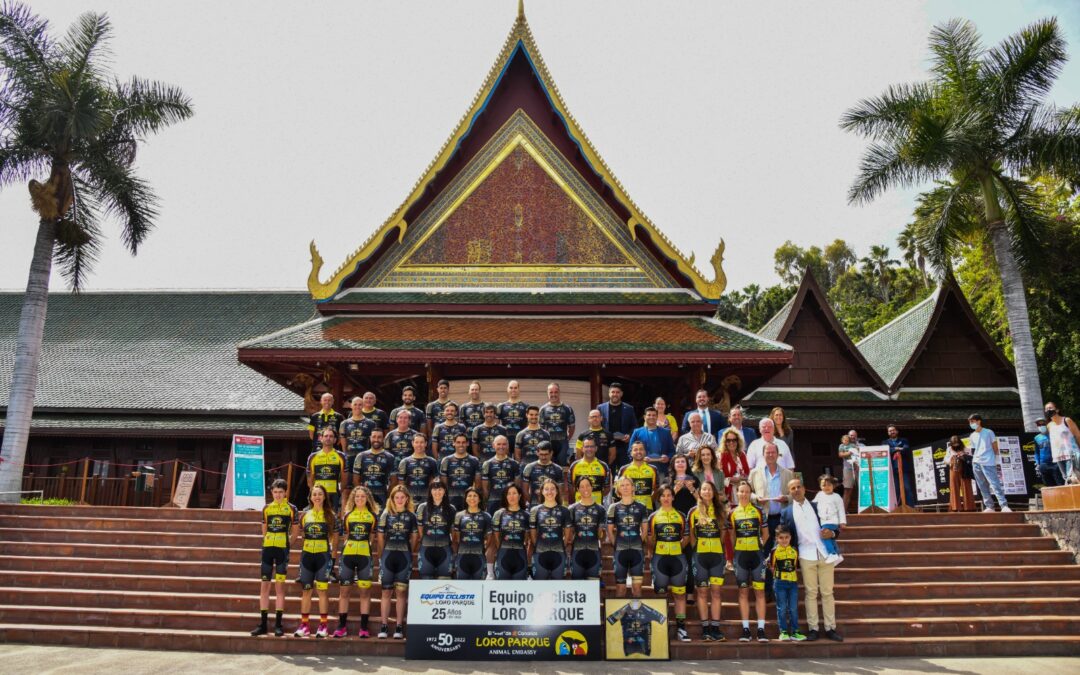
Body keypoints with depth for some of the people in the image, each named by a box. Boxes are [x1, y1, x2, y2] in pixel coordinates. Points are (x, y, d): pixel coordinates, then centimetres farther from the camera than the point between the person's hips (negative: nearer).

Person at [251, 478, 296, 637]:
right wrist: (270, 541, 10)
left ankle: (278, 624, 4)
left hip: (282, 550, -3)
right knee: (264, 585, 5)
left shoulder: (291, 509, 0)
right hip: (268, 549, 3)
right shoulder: (266, 508, 8)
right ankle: (263, 624, 12)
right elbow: (264, 530, 19)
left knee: (280, 585, -1)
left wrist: (286, 544, 2)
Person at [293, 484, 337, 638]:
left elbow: (335, 536, 3)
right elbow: (298, 534, 17)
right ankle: (304, 625, 14)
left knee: (322, 590, -1)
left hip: (323, 555, -3)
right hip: (307, 554, 3)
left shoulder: (329, 515, 2)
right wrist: (301, 535, 0)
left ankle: (323, 626, 5)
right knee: (306, 589, 7)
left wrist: (332, 549, -5)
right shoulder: (305, 515, 8)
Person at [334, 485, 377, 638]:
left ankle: (364, 627, 6)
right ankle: (342, 626, 14)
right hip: (348, 555, 2)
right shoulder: (347, 515, 9)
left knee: (365, 591, 0)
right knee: (344, 590, 5)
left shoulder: (373, 515, 5)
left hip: (365, 555, -1)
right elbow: (343, 535, 13)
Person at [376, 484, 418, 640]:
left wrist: (408, 552, 10)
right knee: (386, 591, 3)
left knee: (401, 592, 2)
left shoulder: (411, 516, 6)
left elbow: (414, 537, 12)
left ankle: (399, 627, 6)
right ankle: (384, 626, 8)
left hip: (404, 556, 0)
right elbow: (380, 536, 7)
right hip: (388, 555, 0)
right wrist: (383, 554, 8)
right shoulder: (386, 514, 4)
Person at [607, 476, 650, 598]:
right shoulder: (614, 507, 4)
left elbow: (644, 530, 11)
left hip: (637, 550, 1)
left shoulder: (641, 507, 6)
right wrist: (617, 544, 0)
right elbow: (610, 531, 7)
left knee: (637, 586, 2)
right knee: (620, 587, 4)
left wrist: (639, 542, 2)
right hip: (620, 550, -1)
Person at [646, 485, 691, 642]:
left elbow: (686, 537, 12)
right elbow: (650, 538, 7)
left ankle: (681, 627, 9)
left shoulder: (680, 516, 8)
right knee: (660, 592, 3)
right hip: (660, 558, -1)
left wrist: (678, 547, 3)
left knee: (680, 593, 3)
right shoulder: (654, 516, 5)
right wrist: (656, 550, 1)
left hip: (677, 558, 1)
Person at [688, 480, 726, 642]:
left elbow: (723, 533, 13)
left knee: (716, 591, 1)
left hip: (717, 555, 2)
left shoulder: (719, 510, 9)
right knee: (702, 592, 1)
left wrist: (717, 546, 7)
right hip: (700, 555, -2)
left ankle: (715, 628, 5)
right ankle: (705, 628, 5)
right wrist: (696, 549, 1)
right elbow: (691, 534, 6)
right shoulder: (694, 511, 3)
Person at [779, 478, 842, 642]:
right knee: (811, 593, 1)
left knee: (827, 592, 3)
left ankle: (830, 628, 9)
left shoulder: (818, 506, 12)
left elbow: (833, 527, 13)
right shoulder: (786, 513, 8)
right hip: (806, 556, -1)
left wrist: (831, 533, -9)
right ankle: (813, 629, 7)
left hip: (825, 554, 1)